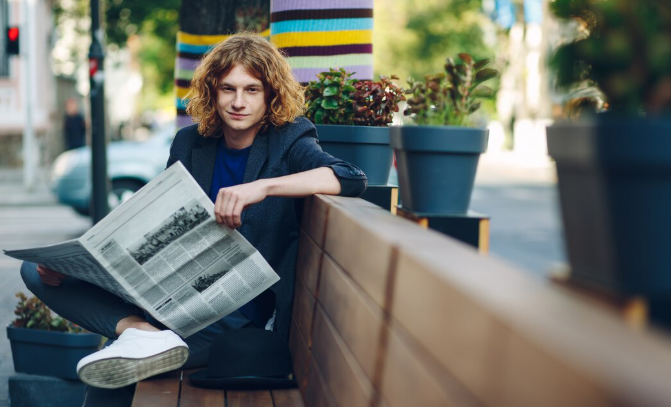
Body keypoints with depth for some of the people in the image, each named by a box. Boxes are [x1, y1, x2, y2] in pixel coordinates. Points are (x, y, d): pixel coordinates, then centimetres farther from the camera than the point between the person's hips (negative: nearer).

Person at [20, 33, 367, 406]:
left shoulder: (289, 141, -4)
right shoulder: (190, 143, 10)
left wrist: (262, 186, -37)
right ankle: (140, 330, -31)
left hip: (244, 308, -7)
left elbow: (352, 179, -24)